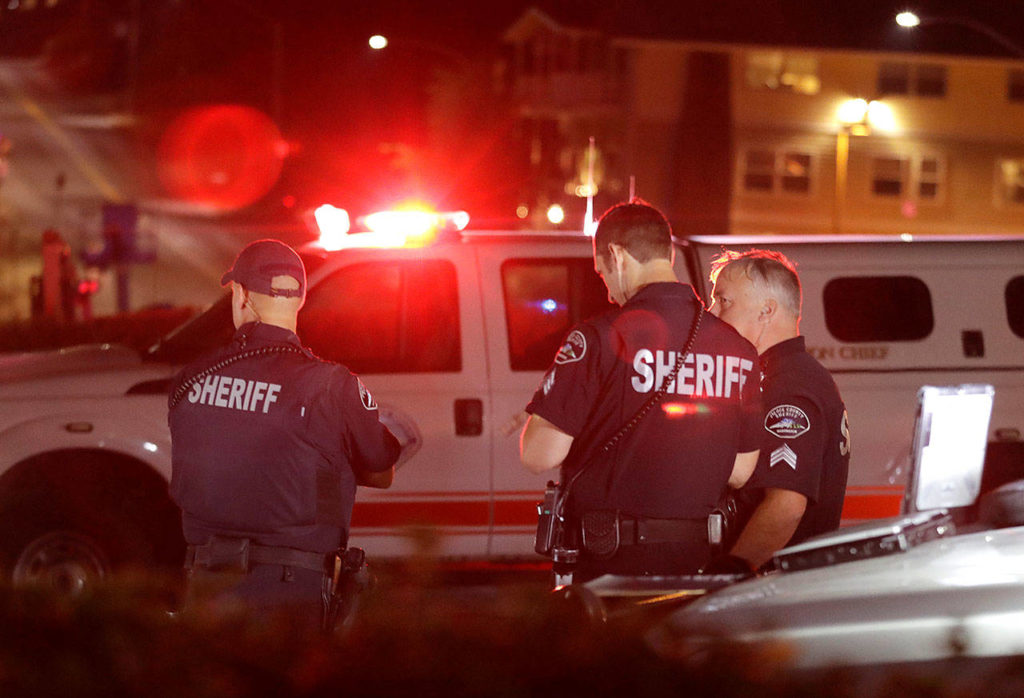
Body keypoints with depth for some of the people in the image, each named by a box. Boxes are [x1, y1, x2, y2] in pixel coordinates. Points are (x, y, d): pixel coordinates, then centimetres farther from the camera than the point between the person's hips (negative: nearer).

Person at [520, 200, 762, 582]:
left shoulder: (599, 337, -12)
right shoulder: (738, 348, 6)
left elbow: (539, 455, -12)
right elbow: (741, 471, 12)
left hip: (610, 561, -5)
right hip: (695, 561, 5)